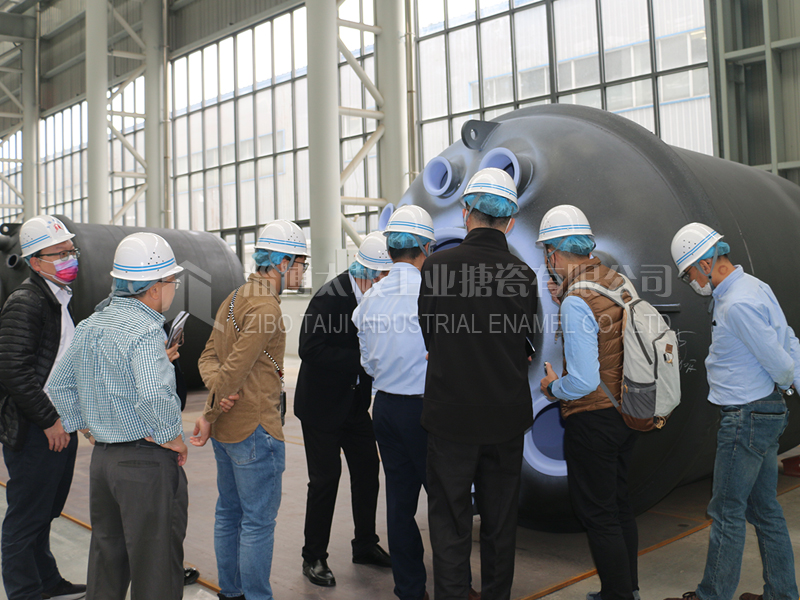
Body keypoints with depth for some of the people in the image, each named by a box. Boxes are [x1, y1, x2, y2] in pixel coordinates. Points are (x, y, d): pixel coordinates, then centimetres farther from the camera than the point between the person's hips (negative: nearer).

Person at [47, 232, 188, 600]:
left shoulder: (89, 325, 8)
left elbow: (59, 386, 16)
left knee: (106, 556, 22)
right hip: (146, 462, -8)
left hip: (102, 457, 8)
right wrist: (172, 436, -17)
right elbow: (154, 395, -33)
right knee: (155, 564, 4)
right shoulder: (144, 330, -19)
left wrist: (86, 428, 17)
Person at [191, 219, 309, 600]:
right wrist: (209, 416, -11)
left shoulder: (235, 298, 13)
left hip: (226, 428, 10)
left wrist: (217, 389, -9)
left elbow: (209, 356, 9)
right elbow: (234, 369, -20)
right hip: (255, 429, -10)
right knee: (259, 521, 0)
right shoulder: (265, 307, -18)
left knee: (230, 512, 18)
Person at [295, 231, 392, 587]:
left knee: (367, 471, 12)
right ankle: (314, 558, 16)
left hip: (356, 402, 7)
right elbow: (310, 350, -27)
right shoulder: (329, 299, -22)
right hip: (322, 405, -7)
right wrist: (361, 360, -30)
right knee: (325, 480, 0)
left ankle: (366, 545, 29)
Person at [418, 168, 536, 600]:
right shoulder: (523, 275, -5)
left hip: (450, 414, -3)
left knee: (450, 521, 7)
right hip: (507, 417, 3)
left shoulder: (437, 266, -11)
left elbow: (427, 336, 1)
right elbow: (527, 342, 7)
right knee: (500, 519, 16)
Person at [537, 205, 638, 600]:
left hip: (593, 418, -9)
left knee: (597, 515, 4)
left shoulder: (576, 302, -22)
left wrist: (553, 387, -7)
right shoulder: (617, 282, 3)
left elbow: (583, 381, -26)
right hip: (627, 411, 9)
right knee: (619, 504, 22)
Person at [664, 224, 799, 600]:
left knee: (726, 512, 1)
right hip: (767, 413, 10)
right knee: (765, 509, 17)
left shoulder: (737, 304, -22)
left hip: (746, 420, -10)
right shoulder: (755, 287, 10)